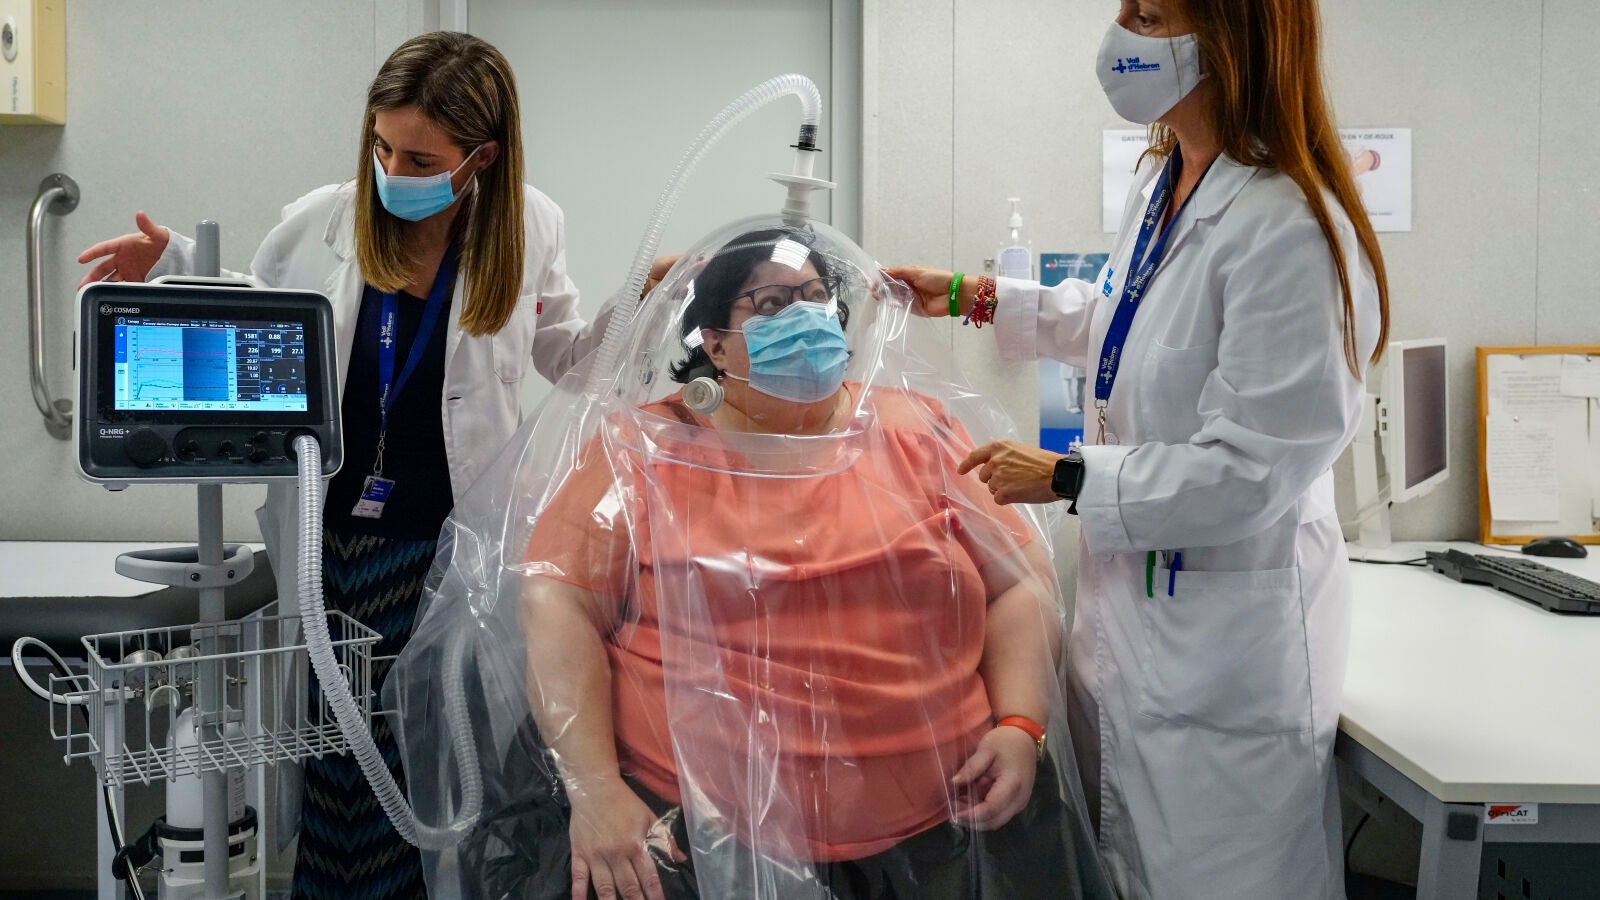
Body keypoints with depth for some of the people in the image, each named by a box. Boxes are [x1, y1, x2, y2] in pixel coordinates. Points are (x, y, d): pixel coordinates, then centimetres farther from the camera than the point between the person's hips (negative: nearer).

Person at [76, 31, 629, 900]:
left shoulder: (527, 228, -4)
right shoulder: (319, 224, -4)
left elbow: (563, 353, 11)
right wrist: (174, 266, 0)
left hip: (454, 544, -1)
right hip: (332, 542, 1)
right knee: (342, 752, 9)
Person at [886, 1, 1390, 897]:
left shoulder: (1285, 230, -26)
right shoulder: (1162, 184, 4)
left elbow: (1247, 472, -25)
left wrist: (1066, 477, -16)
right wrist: (973, 297, 24)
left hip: (1226, 641, -9)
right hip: (1132, 605, 9)